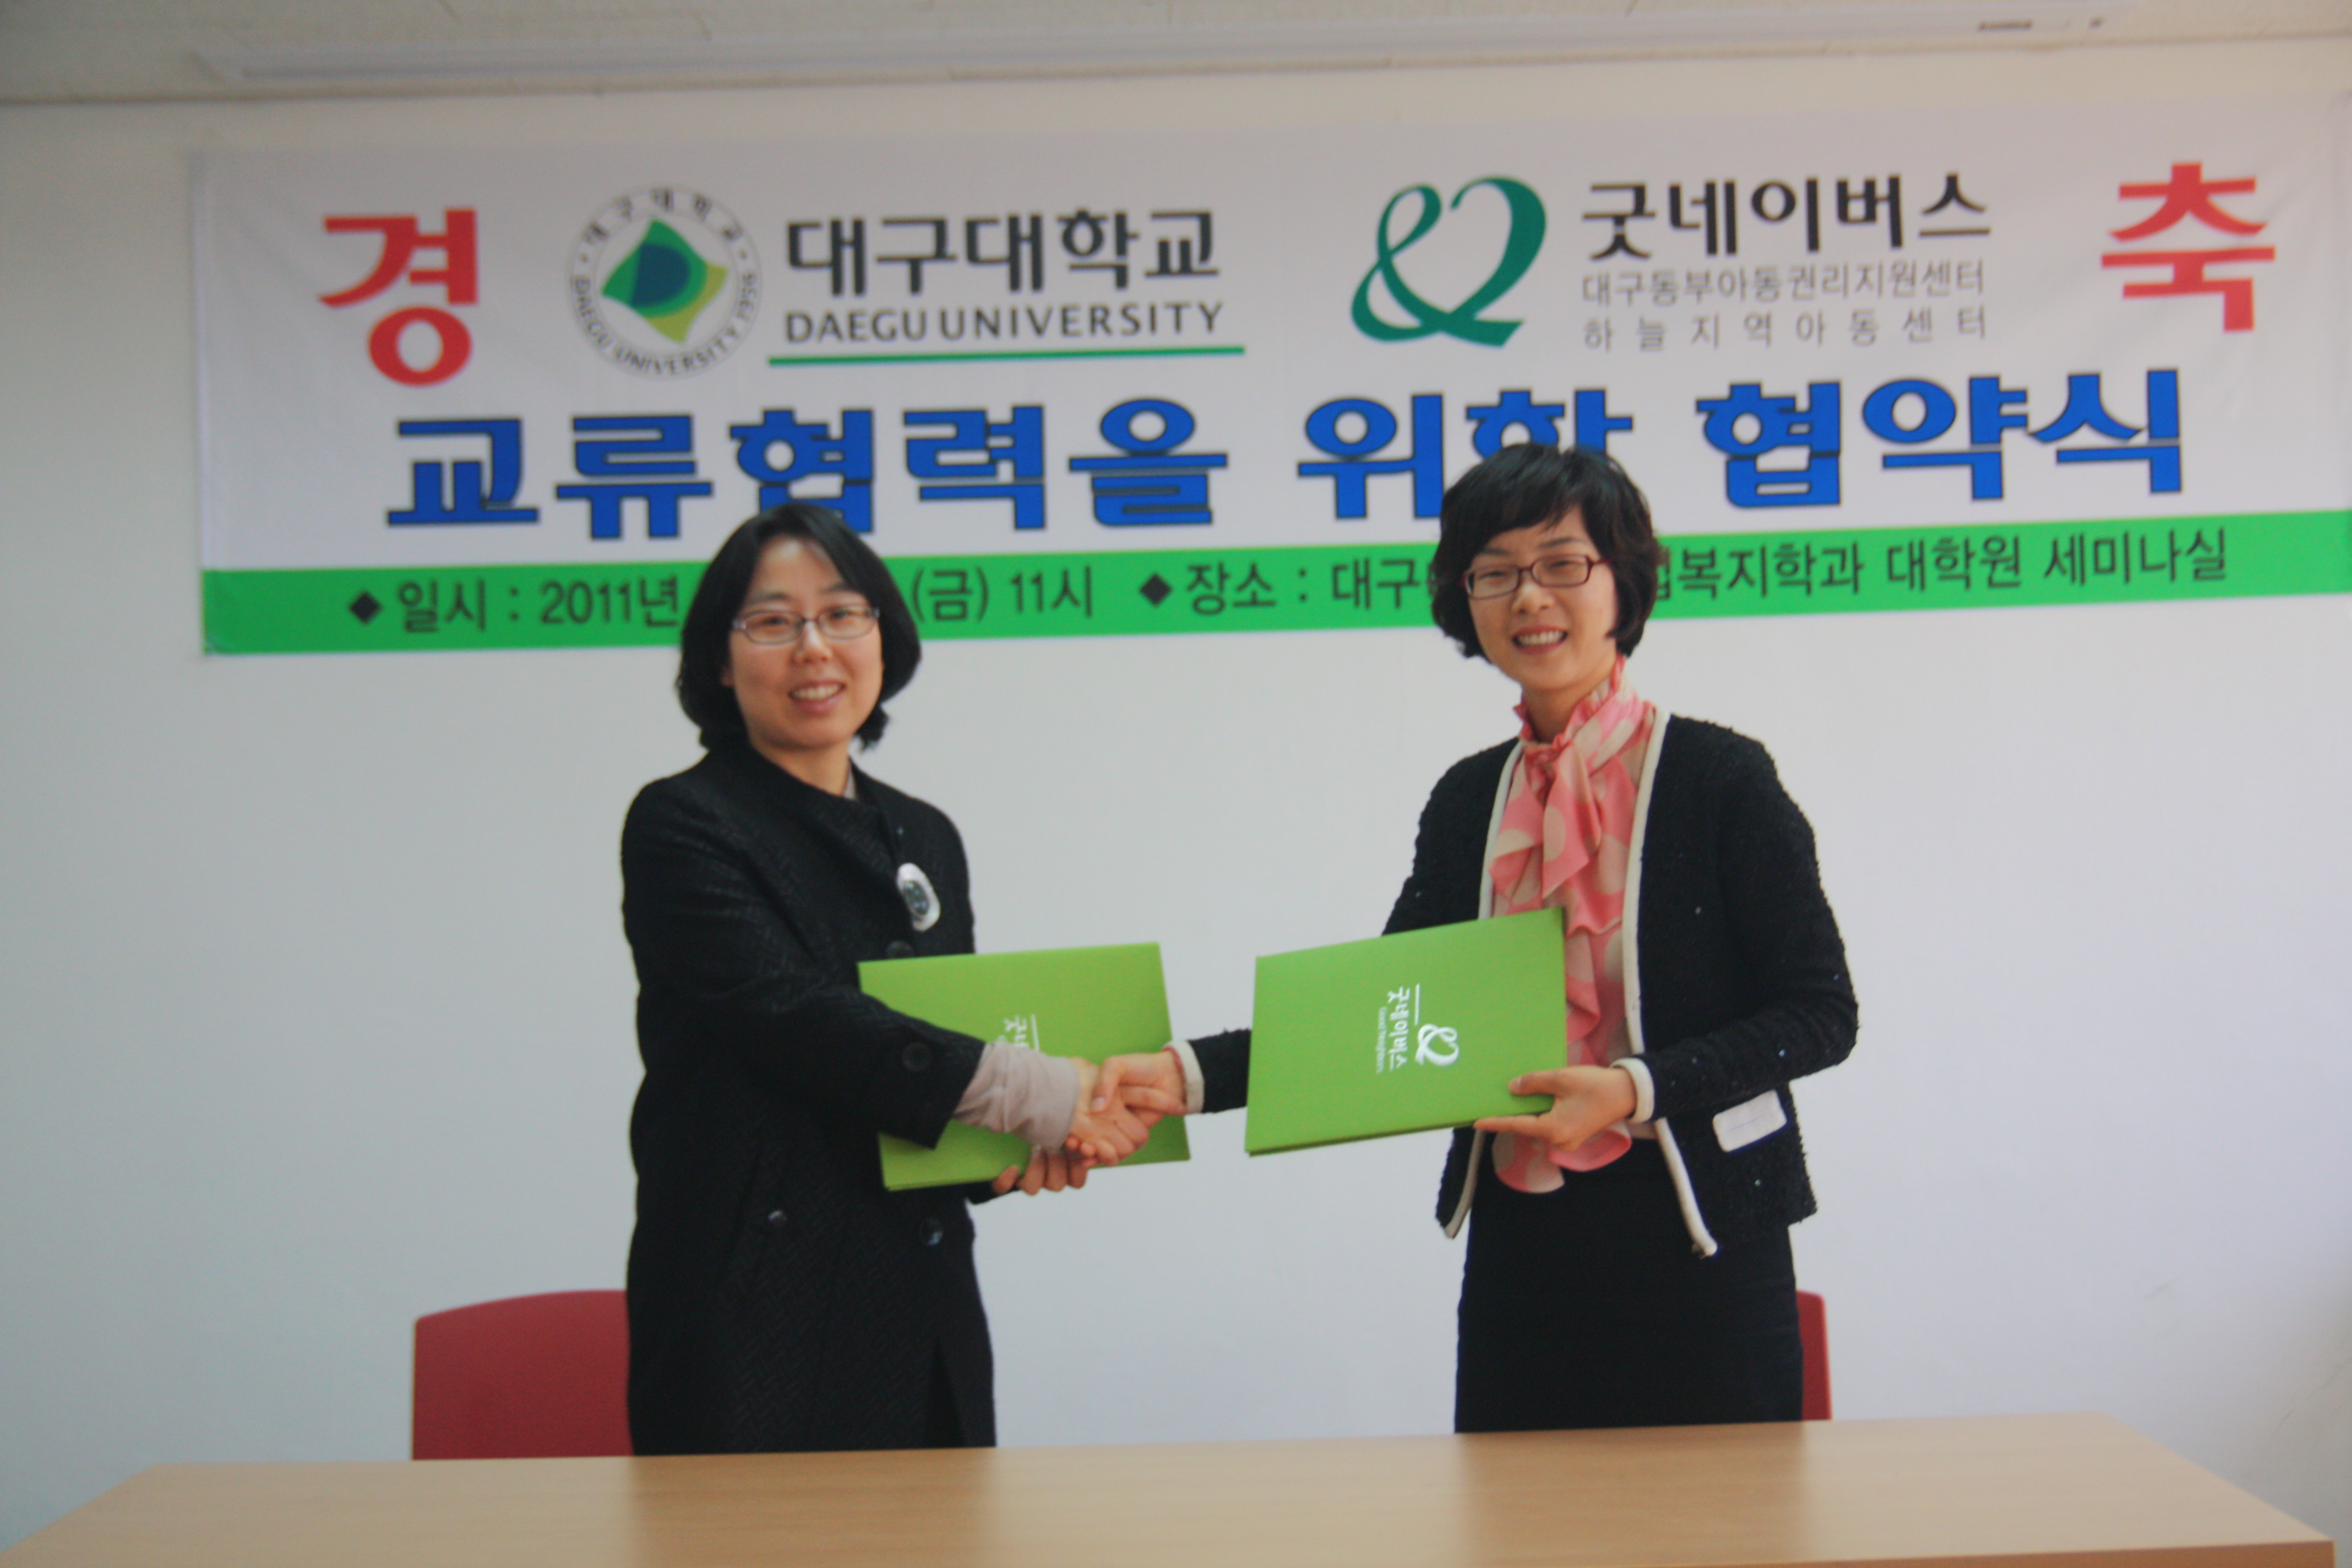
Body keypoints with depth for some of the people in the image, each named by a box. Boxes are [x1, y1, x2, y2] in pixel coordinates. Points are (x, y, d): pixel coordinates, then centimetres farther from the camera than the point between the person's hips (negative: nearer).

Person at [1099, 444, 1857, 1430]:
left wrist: (1637, 1090, -20)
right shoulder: (1470, 799, 7)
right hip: (1519, 1246, 4)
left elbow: (1819, 1013, -7)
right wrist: (1191, 1073, -3)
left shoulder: (1719, 776, -7)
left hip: (1696, 1245, -4)